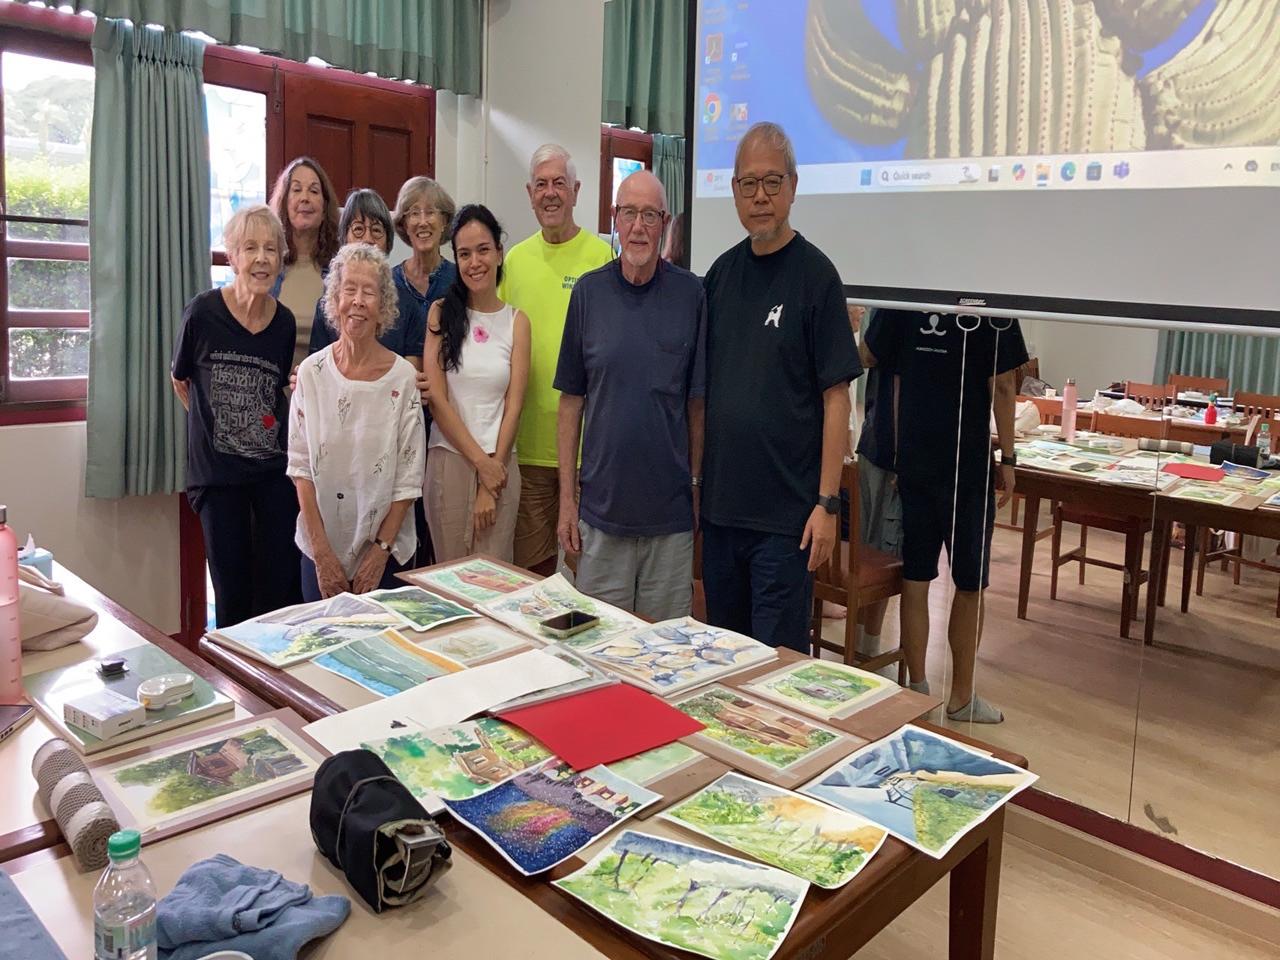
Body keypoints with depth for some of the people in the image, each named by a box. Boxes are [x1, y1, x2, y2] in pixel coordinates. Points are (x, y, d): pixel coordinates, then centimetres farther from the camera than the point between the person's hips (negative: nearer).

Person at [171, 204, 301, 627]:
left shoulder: (284, 322, 0)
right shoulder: (203, 313, -9)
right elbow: (180, 381, 7)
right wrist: (214, 426, 8)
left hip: (274, 469, 2)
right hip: (217, 469, -2)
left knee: (281, 584, 2)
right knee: (232, 588, 6)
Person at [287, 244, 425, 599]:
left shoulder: (403, 377, -7)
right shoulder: (311, 372, -3)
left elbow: (409, 478, -6)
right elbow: (300, 466, -2)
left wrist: (380, 550, -10)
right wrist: (322, 553, -8)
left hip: (386, 552, -1)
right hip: (320, 550, 1)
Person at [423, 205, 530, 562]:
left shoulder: (516, 321, 5)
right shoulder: (441, 312, 3)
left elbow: (513, 406, 1)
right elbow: (436, 398, -4)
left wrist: (493, 470, -6)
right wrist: (480, 461, -9)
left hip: (500, 463, 1)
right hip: (449, 460, -1)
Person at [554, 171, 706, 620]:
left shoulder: (690, 293, -3)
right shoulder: (588, 292, 0)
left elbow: (698, 401, 2)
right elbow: (571, 400, 3)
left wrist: (696, 484, 1)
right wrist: (567, 498, 1)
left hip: (671, 512, -1)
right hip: (601, 507, 1)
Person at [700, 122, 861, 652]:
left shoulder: (815, 274, -7)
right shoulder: (722, 272, 8)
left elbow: (836, 396, -9)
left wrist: (828, 502, -13)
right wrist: (693, 475, 9)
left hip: (786, 513, -5)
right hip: (719, 504, 5)